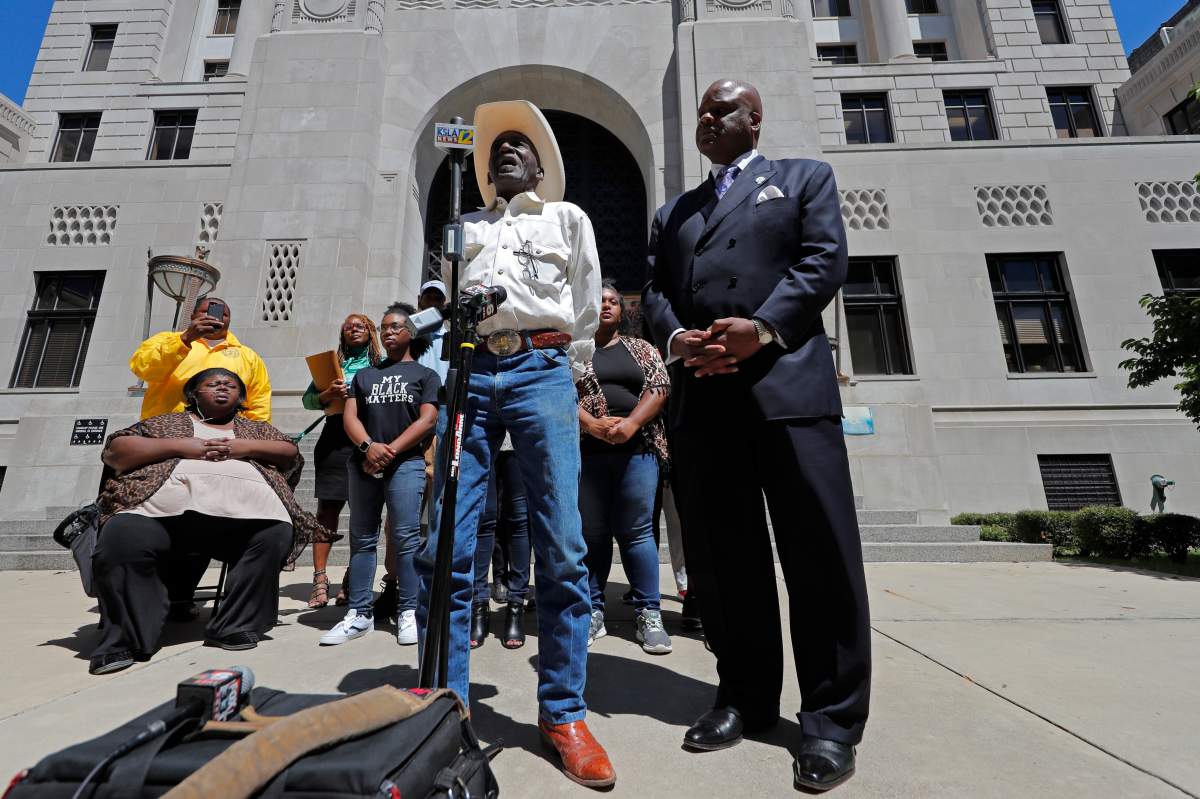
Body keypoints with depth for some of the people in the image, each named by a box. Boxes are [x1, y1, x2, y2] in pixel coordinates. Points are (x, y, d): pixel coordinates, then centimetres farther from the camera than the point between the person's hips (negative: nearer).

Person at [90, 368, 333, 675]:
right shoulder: (168, 421, 28)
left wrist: (246, 447, 2)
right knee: (122, 538, -29)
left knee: (277, 533, -29)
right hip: (168, 509, 0)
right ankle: (125, 640, -13)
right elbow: (115, 451, 16)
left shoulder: (255, 428, 31)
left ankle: (234, 627, -15)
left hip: (245, 512, 0)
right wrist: (179, 446, 1)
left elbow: (291, 454, 19)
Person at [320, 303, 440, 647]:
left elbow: (427, 420, -4)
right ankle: (359, 613, 12)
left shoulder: (425, 375, 9)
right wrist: (368, 446, -11)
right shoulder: (364, 374, 21)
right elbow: (350, 416, 8)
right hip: (363, 462, 4)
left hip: (406, 462, -4)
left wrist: (390, 451, -12)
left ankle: (408, 612, 0)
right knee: (362, 537, 6)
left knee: (405, 536, -7)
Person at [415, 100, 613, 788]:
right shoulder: (464, 228, 28)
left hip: (541, 370, -2)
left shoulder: (568, 217, 22)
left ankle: (564, 712, 6)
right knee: (446, 546, -3)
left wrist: (568, 379, 8)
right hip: (469, 374, 3)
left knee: (562, 548, -8)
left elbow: (587, 308, 15)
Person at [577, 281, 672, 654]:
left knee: (636, 531, 0)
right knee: (590, 532, 4)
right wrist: (593, 424, -15)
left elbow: (659, 388, 3)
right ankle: (593, 613, 16)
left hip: (637, 448, 0)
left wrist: (631, 423, -13)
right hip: (585, 451, 0)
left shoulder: (640, 348, 16)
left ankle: (649, 614, 9)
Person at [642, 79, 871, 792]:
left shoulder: (804, 178, 19)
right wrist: (675, 339, -5)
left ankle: (833, 717, 12)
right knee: (721, 554, 5)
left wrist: (763, 328, -13)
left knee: (819, 549, -3)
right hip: (703, 396, 4)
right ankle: (746, 696, 20)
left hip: (787, 381, -3)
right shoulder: (673, 213, 29)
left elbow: (824, 260, 2)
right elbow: (654, 290, 16)